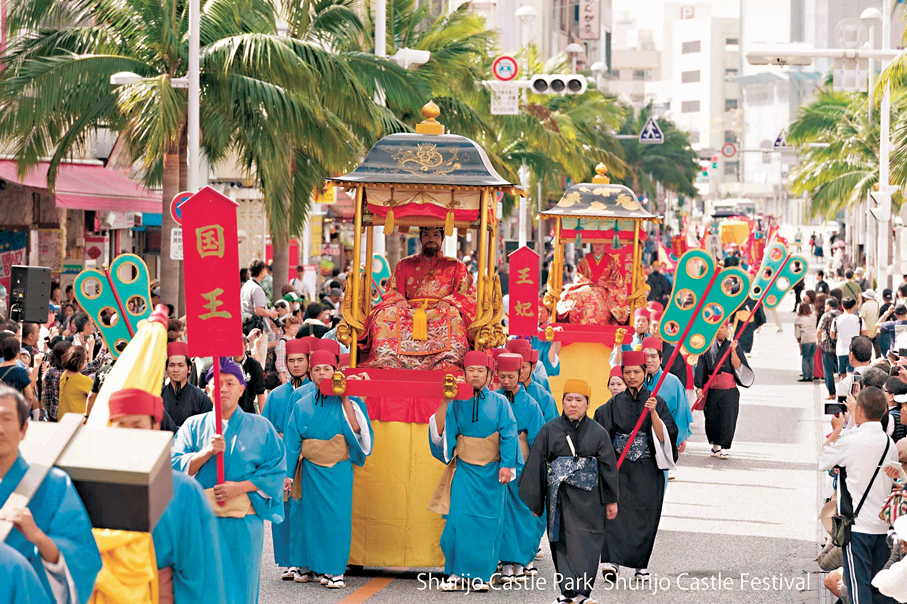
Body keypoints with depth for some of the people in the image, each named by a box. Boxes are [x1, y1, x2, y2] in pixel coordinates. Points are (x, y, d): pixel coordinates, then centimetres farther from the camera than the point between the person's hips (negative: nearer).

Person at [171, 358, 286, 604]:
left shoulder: (261, 427, 7)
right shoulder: (193, 425, 10)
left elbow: (276, 471, -1)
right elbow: (176, 466, -1)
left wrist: (240, 487, -12)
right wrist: (208, 452, -16)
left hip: (244, 521, 0)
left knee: (239, 583, 1)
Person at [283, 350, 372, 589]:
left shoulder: (344, 402, 3)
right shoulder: (302, 406, 7)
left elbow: (354, 429, -14)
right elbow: (292, 442, 8)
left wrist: (345, 399, -13)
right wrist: (288, 473, 4)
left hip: (338, 470, -2)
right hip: (311, 469, 2)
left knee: (336, 517, -4)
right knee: (310, 515, 4)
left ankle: (334, 569, 1)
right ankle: (310, 565, 15)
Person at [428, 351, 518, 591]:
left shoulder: (499, 402, 4)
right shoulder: (456, 403, 6)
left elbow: (508, 436, 1)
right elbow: (441, 431, -5)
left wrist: (506, 465, -8)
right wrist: (444, 402, -13)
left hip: (490, 472, 0)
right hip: (464, 470, 0)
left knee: (487, 522, -1)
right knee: (459, 520, -8)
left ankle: (479, 574, 7)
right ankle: (457, 573, 1)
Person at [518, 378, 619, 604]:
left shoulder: (599, 433, 2)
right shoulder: (549, 431, 2)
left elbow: (609, 468, 7)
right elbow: (536, 465, 4)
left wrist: (611, 500, 7)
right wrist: (533, 501, 3)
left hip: (589, 498, 0)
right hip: (560, 498, 0)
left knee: (586, 543, -4)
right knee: (563, 543, -1)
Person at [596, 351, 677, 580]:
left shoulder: (657, 402, 1)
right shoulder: (615, 404, 6)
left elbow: (663, 437, -9)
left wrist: (653, 412, -22)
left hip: (648, 469, -1)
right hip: (620, 467, 1)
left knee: (645, 516, 2)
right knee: (615, 510, -15)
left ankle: (641, 564, 16)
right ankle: (611, 561, -23)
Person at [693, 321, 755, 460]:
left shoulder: (733, 346, 7)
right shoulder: (707, 347, 9)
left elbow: (737, 366, -4)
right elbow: (701, 368, 8)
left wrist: (733, 351, -15)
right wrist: (699, 387, -1)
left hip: (729, 390, -2)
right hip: (711, 390, 2)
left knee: (727, 418, -9)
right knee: (712, 418, 4)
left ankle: (725, 448, -4)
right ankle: (715, 445, 21)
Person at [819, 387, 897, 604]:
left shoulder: (850, 442, -15)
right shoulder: (890, 444, 4)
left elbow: (820, 461, -1)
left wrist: (837, 430, 9)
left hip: (857, 525, -6)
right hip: (883, 525, 6)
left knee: (859, 586, -4)